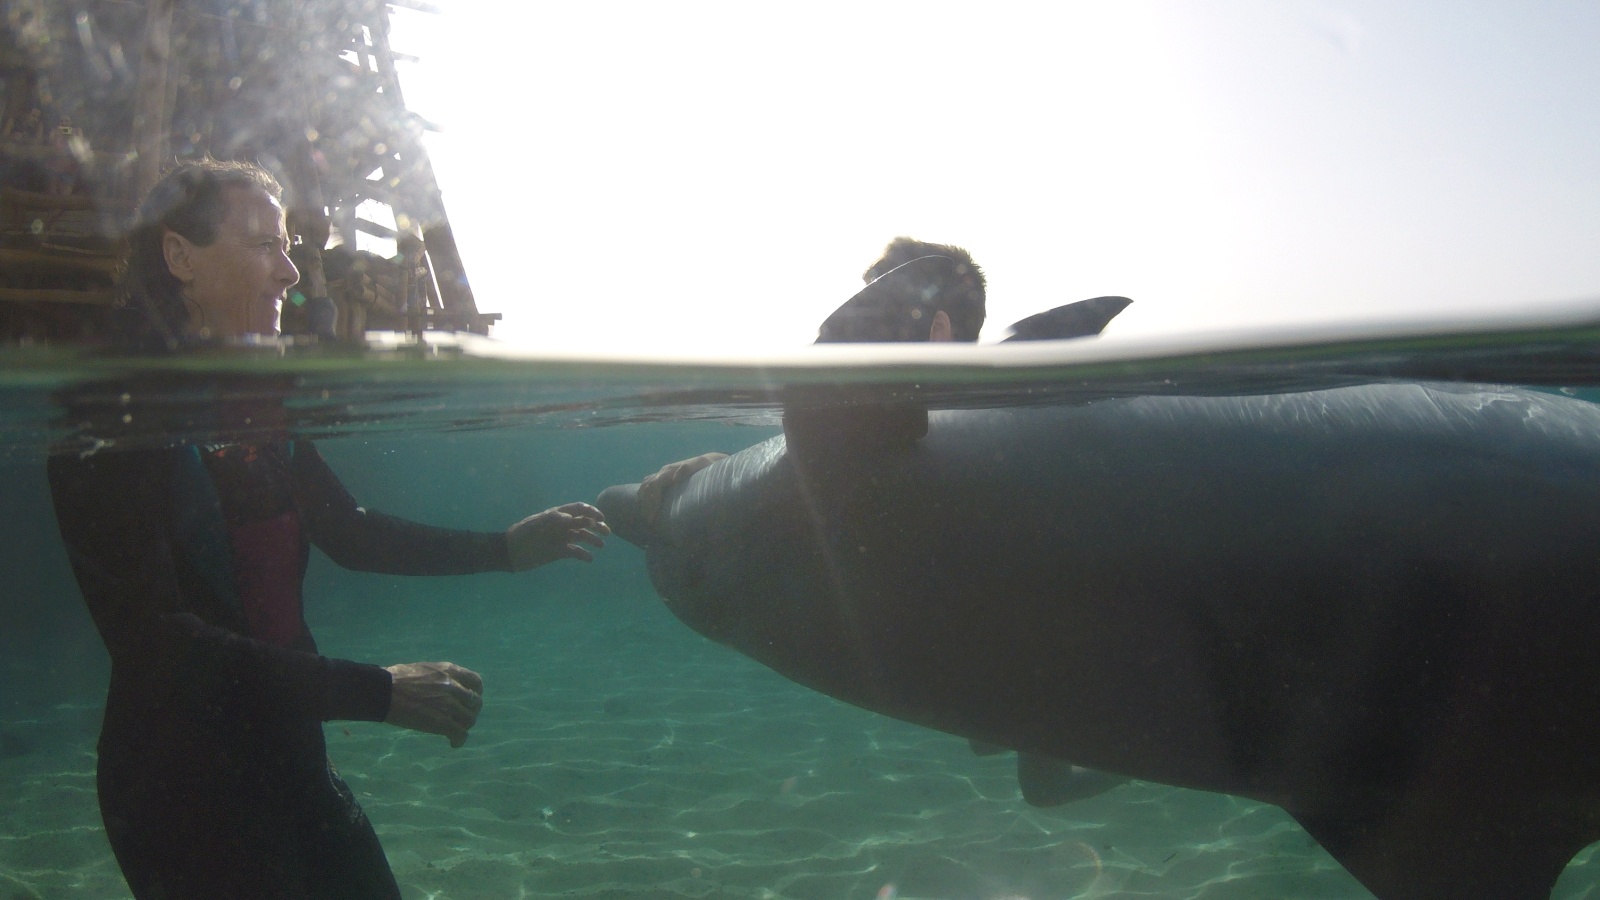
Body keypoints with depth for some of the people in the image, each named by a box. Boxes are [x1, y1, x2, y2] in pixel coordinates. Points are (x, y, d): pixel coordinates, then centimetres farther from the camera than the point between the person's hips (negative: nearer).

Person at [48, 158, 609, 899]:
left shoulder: (255, 401, 5)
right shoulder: (111, 419, -19)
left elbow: (349, 534, 14)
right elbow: (154, 643, -25)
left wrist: (505, 549, 10)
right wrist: (377, 692, -29)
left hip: (288, 757, 7)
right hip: (181, 786, -7)